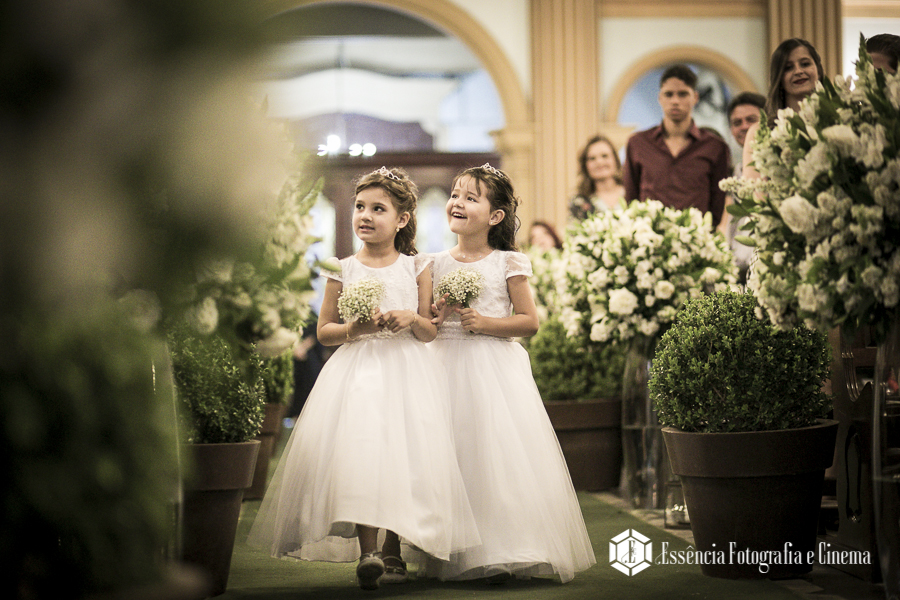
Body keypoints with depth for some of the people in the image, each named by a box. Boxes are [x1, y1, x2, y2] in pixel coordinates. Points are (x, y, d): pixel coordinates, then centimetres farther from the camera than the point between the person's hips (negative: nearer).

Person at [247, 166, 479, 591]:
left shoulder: (416, 268, 7)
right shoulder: (344, 270, 6)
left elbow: (431, 332, 9)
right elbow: (323, 332, 8)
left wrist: (412, 320, -12)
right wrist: (353, 329, -11)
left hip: (405, 372, 1)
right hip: (356, 374, -1)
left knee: (403, 458, -2)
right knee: (359, 454, -16)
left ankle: (392, 550, 12)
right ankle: (366, 552, -14)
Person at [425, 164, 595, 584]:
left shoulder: (507, 264, -1)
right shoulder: (437, 264, 8)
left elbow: (529, 321, -2)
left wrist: (486, 322, -13)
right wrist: (436, 317, -8)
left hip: (495, 372, -3)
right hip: (447, 368, 3)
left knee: (497, 454, -7)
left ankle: (501, 554, -1)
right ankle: (455, 553, 8)